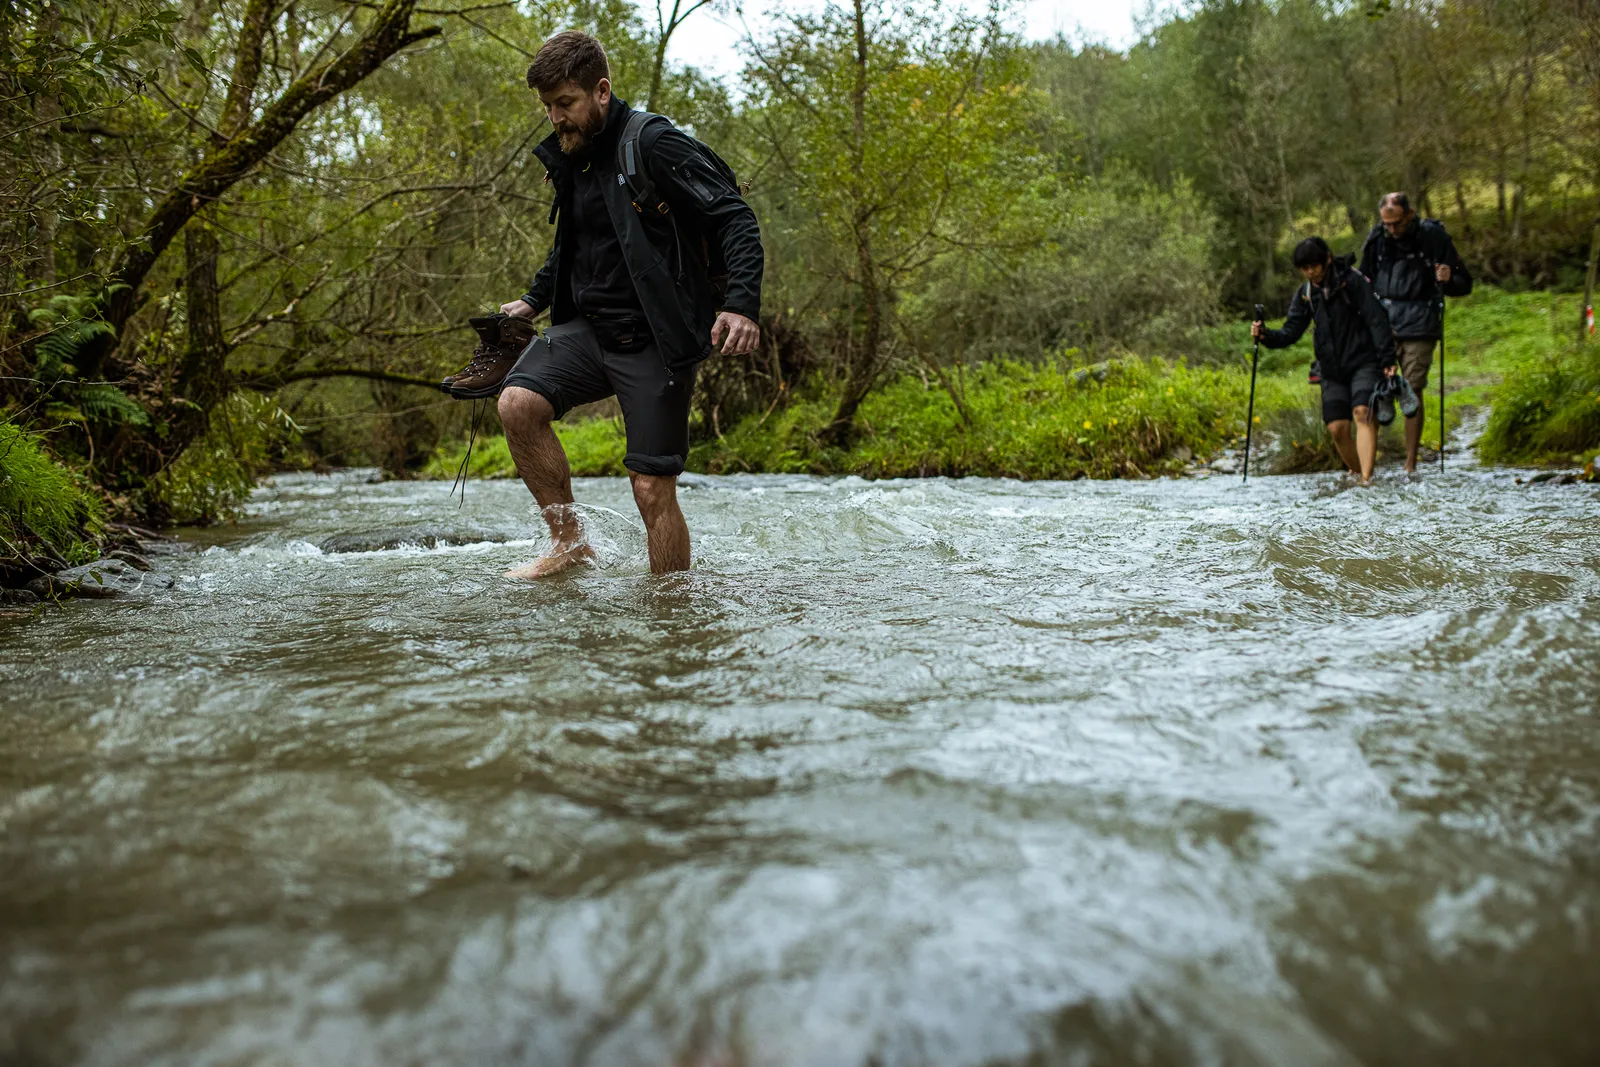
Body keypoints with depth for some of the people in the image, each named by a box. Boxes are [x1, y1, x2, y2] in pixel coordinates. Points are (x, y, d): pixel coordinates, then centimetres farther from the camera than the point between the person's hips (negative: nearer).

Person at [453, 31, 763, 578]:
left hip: (654, 339, -7)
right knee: (518, 402, -17)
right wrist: (533, 300, 22)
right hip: (589, 328, 7)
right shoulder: (568, 158, 13)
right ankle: (569, 543, -2)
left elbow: (737, 220, -15)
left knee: (652, 487, -7)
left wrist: (742, 305, -29)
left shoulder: (655, 144, -11)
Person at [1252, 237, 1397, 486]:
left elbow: (1377, 320, -10)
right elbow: (1291, 332, 3)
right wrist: (1266, 335, -18)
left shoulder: (1353, 281, -8)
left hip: (1364, 361, -5)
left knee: (1362, 413, -23)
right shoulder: (1305, 294, 6)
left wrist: (1387, 359, -16)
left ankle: (1366, 479, -28)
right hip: (1333, 369, 5)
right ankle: (1356, 474, 18)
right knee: (1337, 428, -1)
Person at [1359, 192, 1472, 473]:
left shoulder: (1433, 237, -3)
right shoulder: (1377, 239, 5)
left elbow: (1464, 284, 2)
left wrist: (1448, 280, -19)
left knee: (1413, 392, -2)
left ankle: (1411, 463, 7)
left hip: (1419, 325, -2)